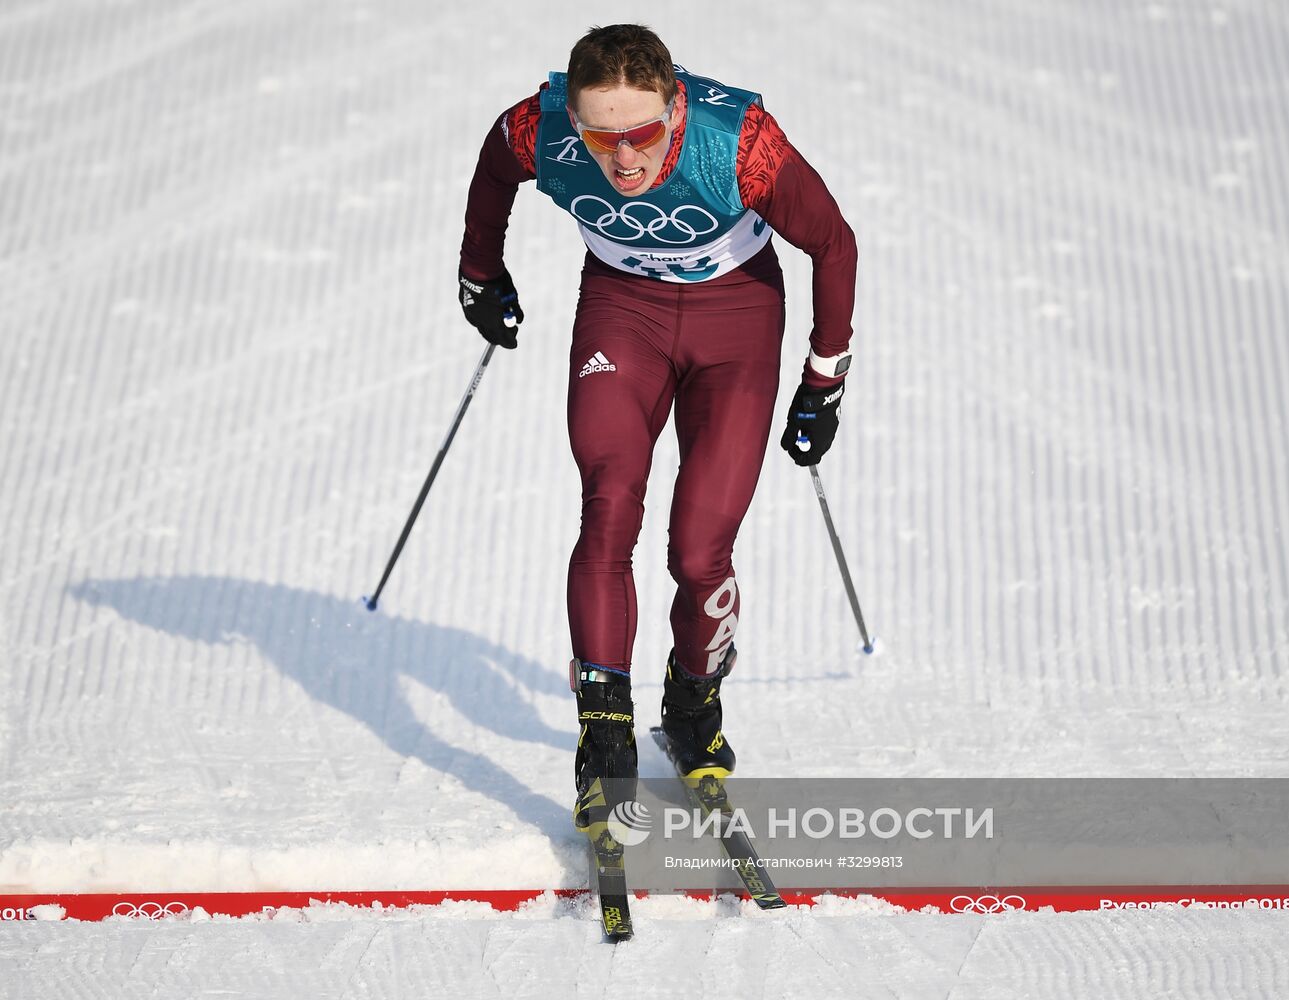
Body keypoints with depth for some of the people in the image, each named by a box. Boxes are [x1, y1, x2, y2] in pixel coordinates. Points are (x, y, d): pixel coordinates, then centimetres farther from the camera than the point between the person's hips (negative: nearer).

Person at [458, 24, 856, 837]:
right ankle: (605, 738, -8)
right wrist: (482, 276, 17)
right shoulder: (537, 132, -25)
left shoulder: (741, 142, -32)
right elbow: (492, 171, 3)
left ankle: (696, 707, 20)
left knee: (700, 552, -9)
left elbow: (833, 244, -15)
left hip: (736, 310, -2)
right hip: (621, 305, 2)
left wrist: (825, 383, -6)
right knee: (609, 515, -18)